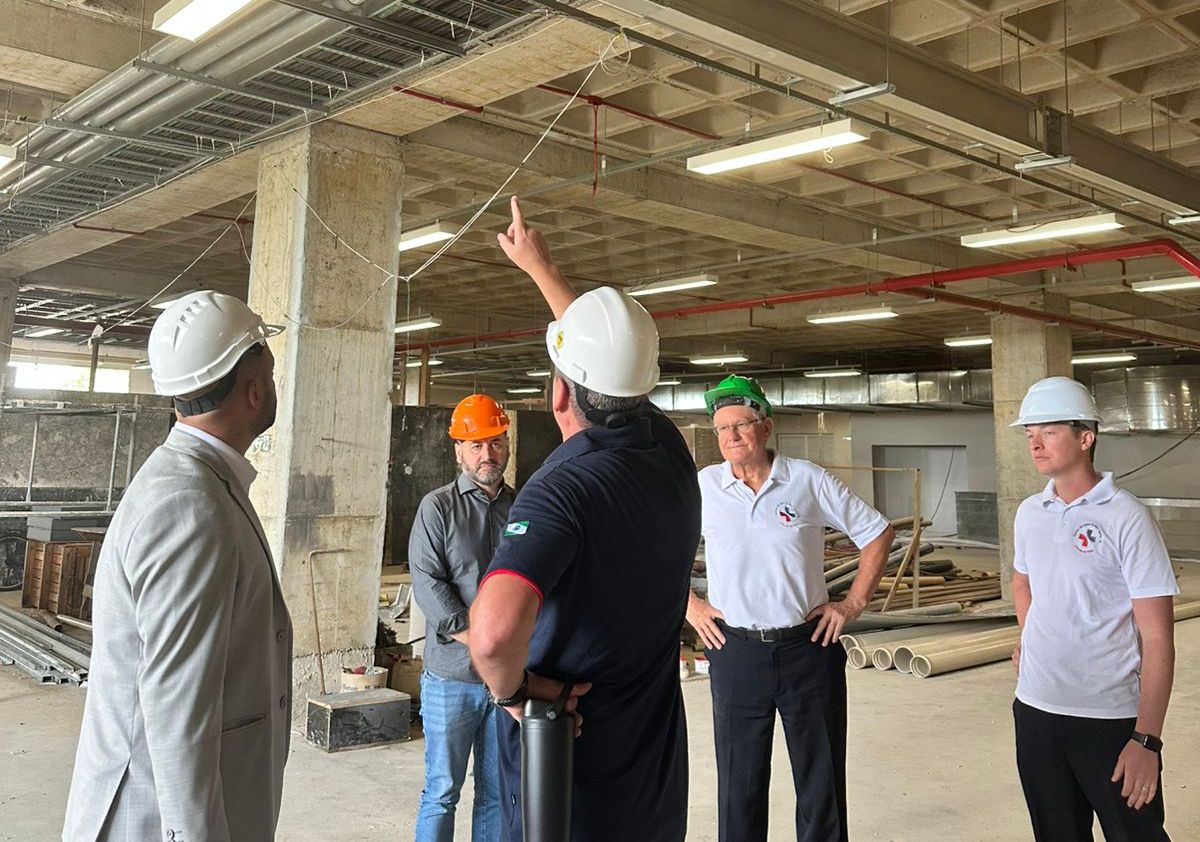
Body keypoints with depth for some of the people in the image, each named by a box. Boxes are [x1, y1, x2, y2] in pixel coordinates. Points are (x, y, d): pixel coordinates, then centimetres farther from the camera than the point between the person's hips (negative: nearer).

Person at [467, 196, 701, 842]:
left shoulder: (563, 489, -27)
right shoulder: (671, 453, -5)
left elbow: (494, 630, -44)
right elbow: (614, 357, 13)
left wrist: (513, 689, -21)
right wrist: (541, 267, 26)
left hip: (568, 784, -6)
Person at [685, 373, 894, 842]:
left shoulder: (809, 480, -3)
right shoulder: (702, 486, -1)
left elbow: (876, 534, 5)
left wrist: (854, 603, -1)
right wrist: (689, 605, 3)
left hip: (809, 647, 0)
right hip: (735, 652, 1)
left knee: (822, 781, 12)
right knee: (739, 785, 11)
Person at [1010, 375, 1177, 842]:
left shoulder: (1126, 518, -12)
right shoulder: (1029, 513, 5)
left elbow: (1157, 637, -13)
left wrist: (1146, 739, -17)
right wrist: (1030, 642, 9)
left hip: (1111, 719, -5)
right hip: (1035, 710, 6)